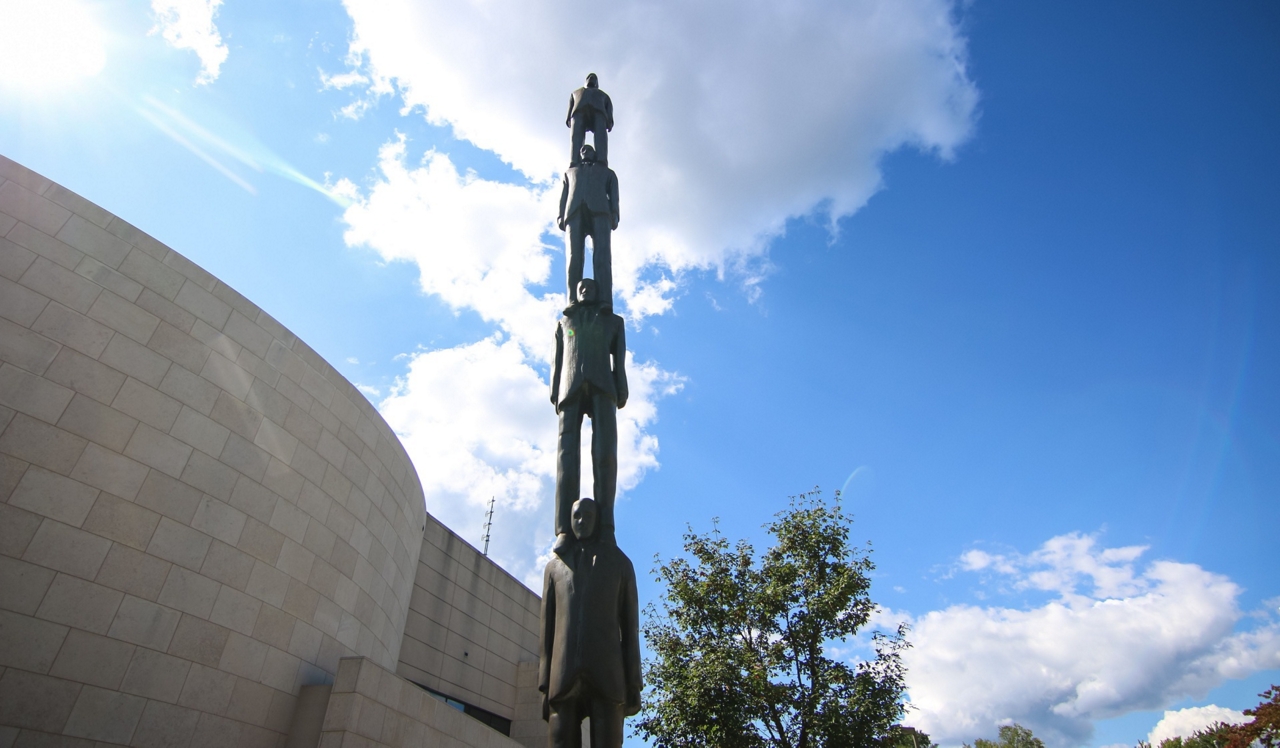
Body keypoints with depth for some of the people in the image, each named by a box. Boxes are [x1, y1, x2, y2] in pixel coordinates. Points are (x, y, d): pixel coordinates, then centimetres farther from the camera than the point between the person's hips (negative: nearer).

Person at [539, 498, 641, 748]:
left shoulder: (619, 562, 15)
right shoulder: (555, 566, 19)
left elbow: (630, 627, 10)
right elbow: (547, 628, 14)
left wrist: (633, 684, 2)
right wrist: (544, 686, 6)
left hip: (607, 676, -1)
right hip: (564, 678, 1)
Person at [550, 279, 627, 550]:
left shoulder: (613, 321, 29)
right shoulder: (564, 323, 32)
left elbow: (620, 359, 16)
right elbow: (557, 361, 20)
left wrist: (622, 391, 0)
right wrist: (554, 394, 4)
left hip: (602, 384, -1)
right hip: (571, 386, 1)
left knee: (604, 450, -21)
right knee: (567, 452, -17)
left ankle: (604, 527, -26)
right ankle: (565, 530, -26)